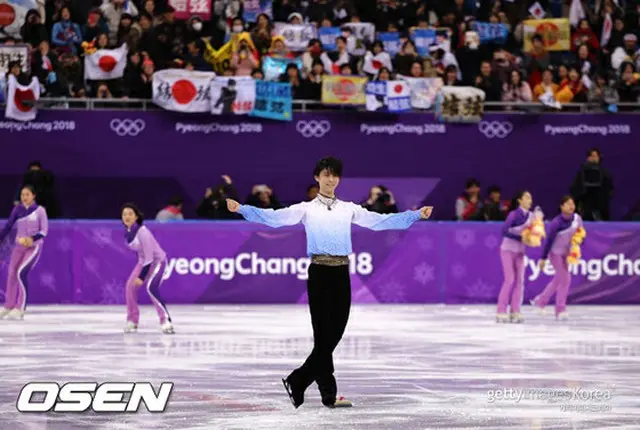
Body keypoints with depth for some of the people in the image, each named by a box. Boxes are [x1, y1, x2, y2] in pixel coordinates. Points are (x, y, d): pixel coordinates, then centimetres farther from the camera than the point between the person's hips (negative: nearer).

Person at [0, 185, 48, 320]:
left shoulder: (40, 210, -4)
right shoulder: (17, 210, 4)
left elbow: (44, 231, -7)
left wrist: (32, 239, -24)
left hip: (35, 247, -4)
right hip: (19, 246, 4)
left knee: (21, 273, -21)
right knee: (12, 274, 0)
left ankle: (20, 309, -16)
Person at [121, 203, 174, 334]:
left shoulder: (142, 232, -28)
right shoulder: (128, 232, -4)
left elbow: (149, 257, -26)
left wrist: (142, 277, -26)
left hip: (157, 260, -8)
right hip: (143, 261, 8)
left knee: (151, 287, -26)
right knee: (131, 285, -1)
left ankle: (166, 321, -25)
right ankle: (132, 321, 12)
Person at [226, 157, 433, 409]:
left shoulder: (349, 209, 14)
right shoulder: (306, 209, 4)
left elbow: (380, 221, 12)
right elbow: (274, 217, -7)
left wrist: (417, 215, 7)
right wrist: (241, 209, -19)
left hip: (341, 274, 4)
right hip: (320, 272, -4)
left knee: (334, 334, 4)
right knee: (324, 335, -4)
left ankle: (297, 382, 17)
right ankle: (329, 393, 3)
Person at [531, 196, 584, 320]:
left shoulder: (577, 218, -10)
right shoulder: (557, 222, -26)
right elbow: (549, 240, -21)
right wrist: (543, 258, -17)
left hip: (565, 253, 7)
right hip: (555, 252, -7)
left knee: (558, 280, 15)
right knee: (565, 279, -8)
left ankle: (541, 301, 33)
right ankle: (560, 310, 3)